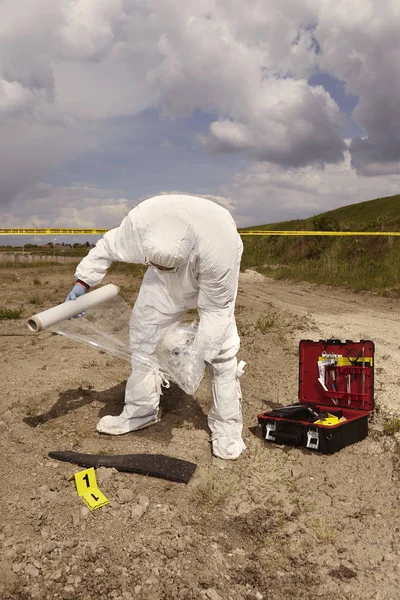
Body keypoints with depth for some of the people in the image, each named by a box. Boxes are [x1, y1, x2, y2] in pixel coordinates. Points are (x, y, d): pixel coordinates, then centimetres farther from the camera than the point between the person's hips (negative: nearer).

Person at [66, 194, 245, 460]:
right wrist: (83, 282, -17)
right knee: (143, 333, 2)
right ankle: (140, 411, 17)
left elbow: (216, 309, -32)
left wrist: (199, 353, -35)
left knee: (221, 348, -12)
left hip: (213, 280, -3)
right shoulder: (140, 220, -38)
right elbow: (108, 247, -14)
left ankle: (226, 426, 2)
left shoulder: (219, 248, -46)